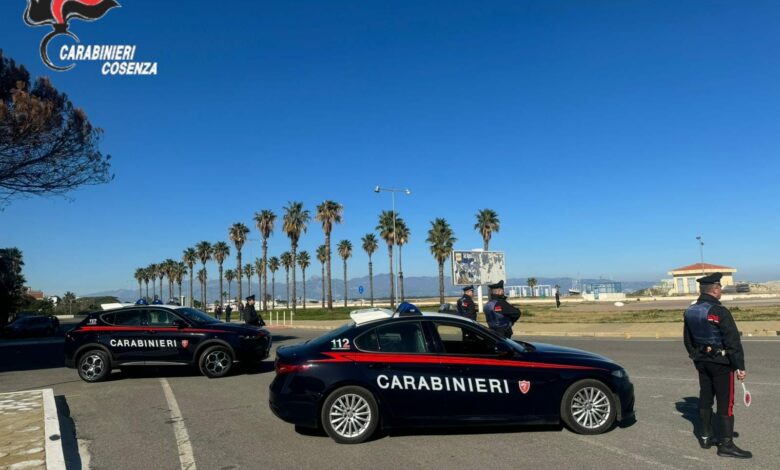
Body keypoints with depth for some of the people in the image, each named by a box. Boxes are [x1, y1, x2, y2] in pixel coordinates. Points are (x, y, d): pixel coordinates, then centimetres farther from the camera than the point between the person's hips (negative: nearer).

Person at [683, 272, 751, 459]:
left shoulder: (690, 312, 4)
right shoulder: (719, 312, -20)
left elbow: (687, 340, 14)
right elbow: (732, 341, -19)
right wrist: (740, 366, -15)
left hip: (701, 361, 7)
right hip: (720, 362, -7)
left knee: (705, 398, 15)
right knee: (725, 403, 0)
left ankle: (705, 437, 24)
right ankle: (726, 444, 4)